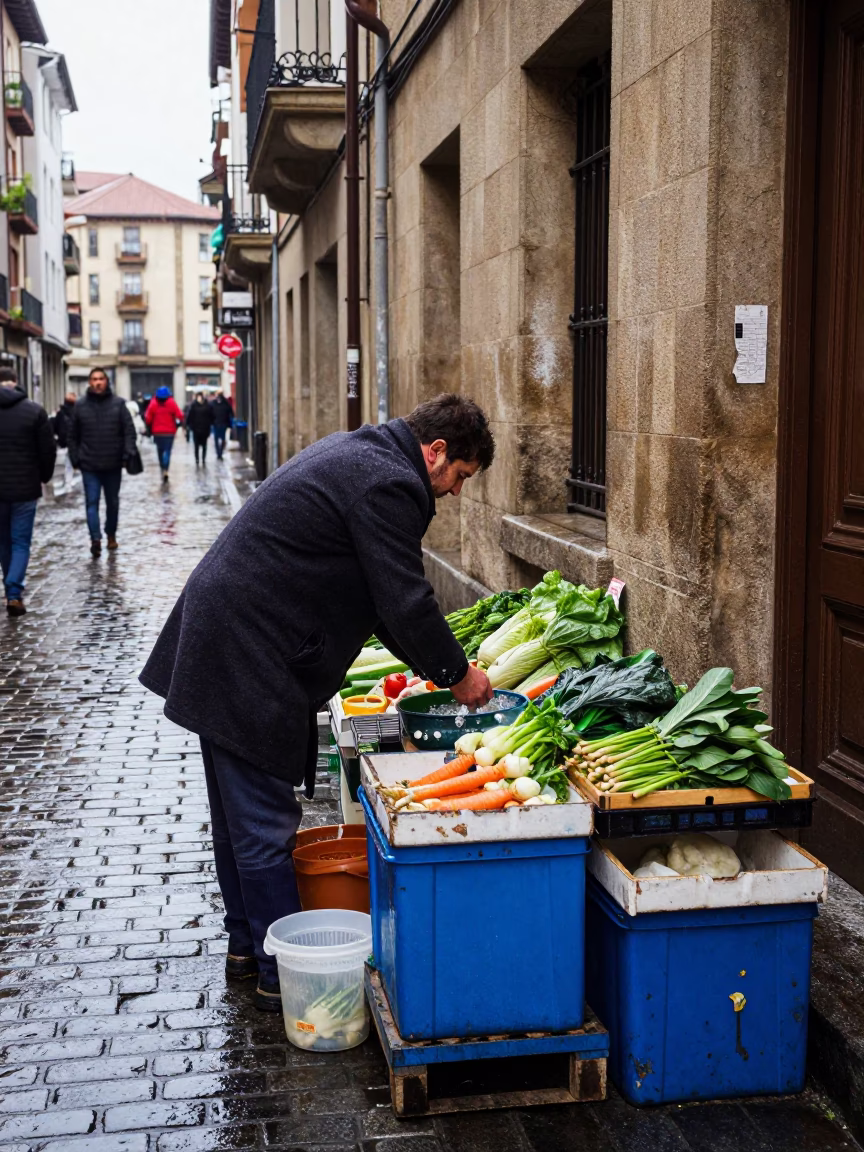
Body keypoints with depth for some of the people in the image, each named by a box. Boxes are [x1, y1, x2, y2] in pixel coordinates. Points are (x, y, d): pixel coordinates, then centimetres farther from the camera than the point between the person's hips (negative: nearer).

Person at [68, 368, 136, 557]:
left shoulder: (118, 404, -2)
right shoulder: (80, 406, 0)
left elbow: (129, 431, -3)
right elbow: (73, 435, 5)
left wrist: (127, 453, -13)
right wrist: (75, 458, 0)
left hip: (113, 464, 1)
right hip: (89, 465, -1)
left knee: (112, 502, 15)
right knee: (92, 502, -7)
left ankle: (111, 534, 31)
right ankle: (95, 539, -12)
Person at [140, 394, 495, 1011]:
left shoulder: (357, 453, 17)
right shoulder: (389, 483, -17)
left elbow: (383, 590, 22)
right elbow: (405, 599, -17)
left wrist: (434, 661, 19)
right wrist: (456, 672, -1)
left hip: (218, 646, 11)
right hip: (249, 661, -11)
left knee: (241, 811, 20)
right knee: (265, 825, -2)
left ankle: (246, 943, 34)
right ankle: (283, 974, 9)